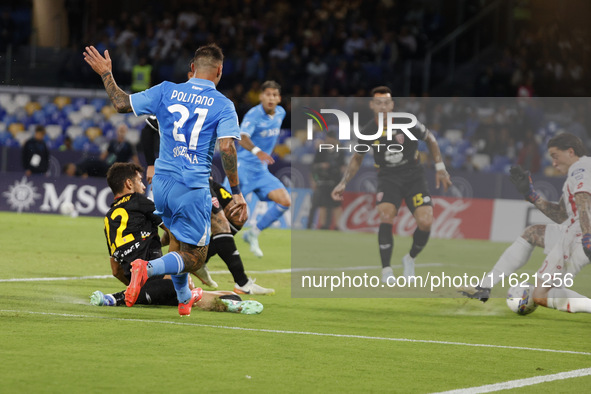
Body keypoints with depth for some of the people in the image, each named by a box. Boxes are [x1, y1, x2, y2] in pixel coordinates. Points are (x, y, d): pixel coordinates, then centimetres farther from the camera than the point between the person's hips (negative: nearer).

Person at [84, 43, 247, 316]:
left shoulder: (166, 91, 2)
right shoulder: (223, 105, -6)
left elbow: (122, 103, 5)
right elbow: (226, 148, -16)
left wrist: (105, 73, 20)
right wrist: (236, 193, -11)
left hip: (162, 182, 5)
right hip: (193, 188, -5)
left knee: (177, 238, 29)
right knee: (194, 257, 2)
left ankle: (184, 298, 38)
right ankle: (148, 268, -25)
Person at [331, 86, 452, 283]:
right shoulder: (367, 132, -9)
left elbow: (430, 139, 4)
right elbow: (357, 158, 10)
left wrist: (440, 168, 2)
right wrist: (343, 183, 1)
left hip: (413, 176, 0)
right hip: (388, 178, 0)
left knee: (425, 222, -16)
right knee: (386, 216, -26)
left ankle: (410, 258, 15)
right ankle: (386, 271, -18)